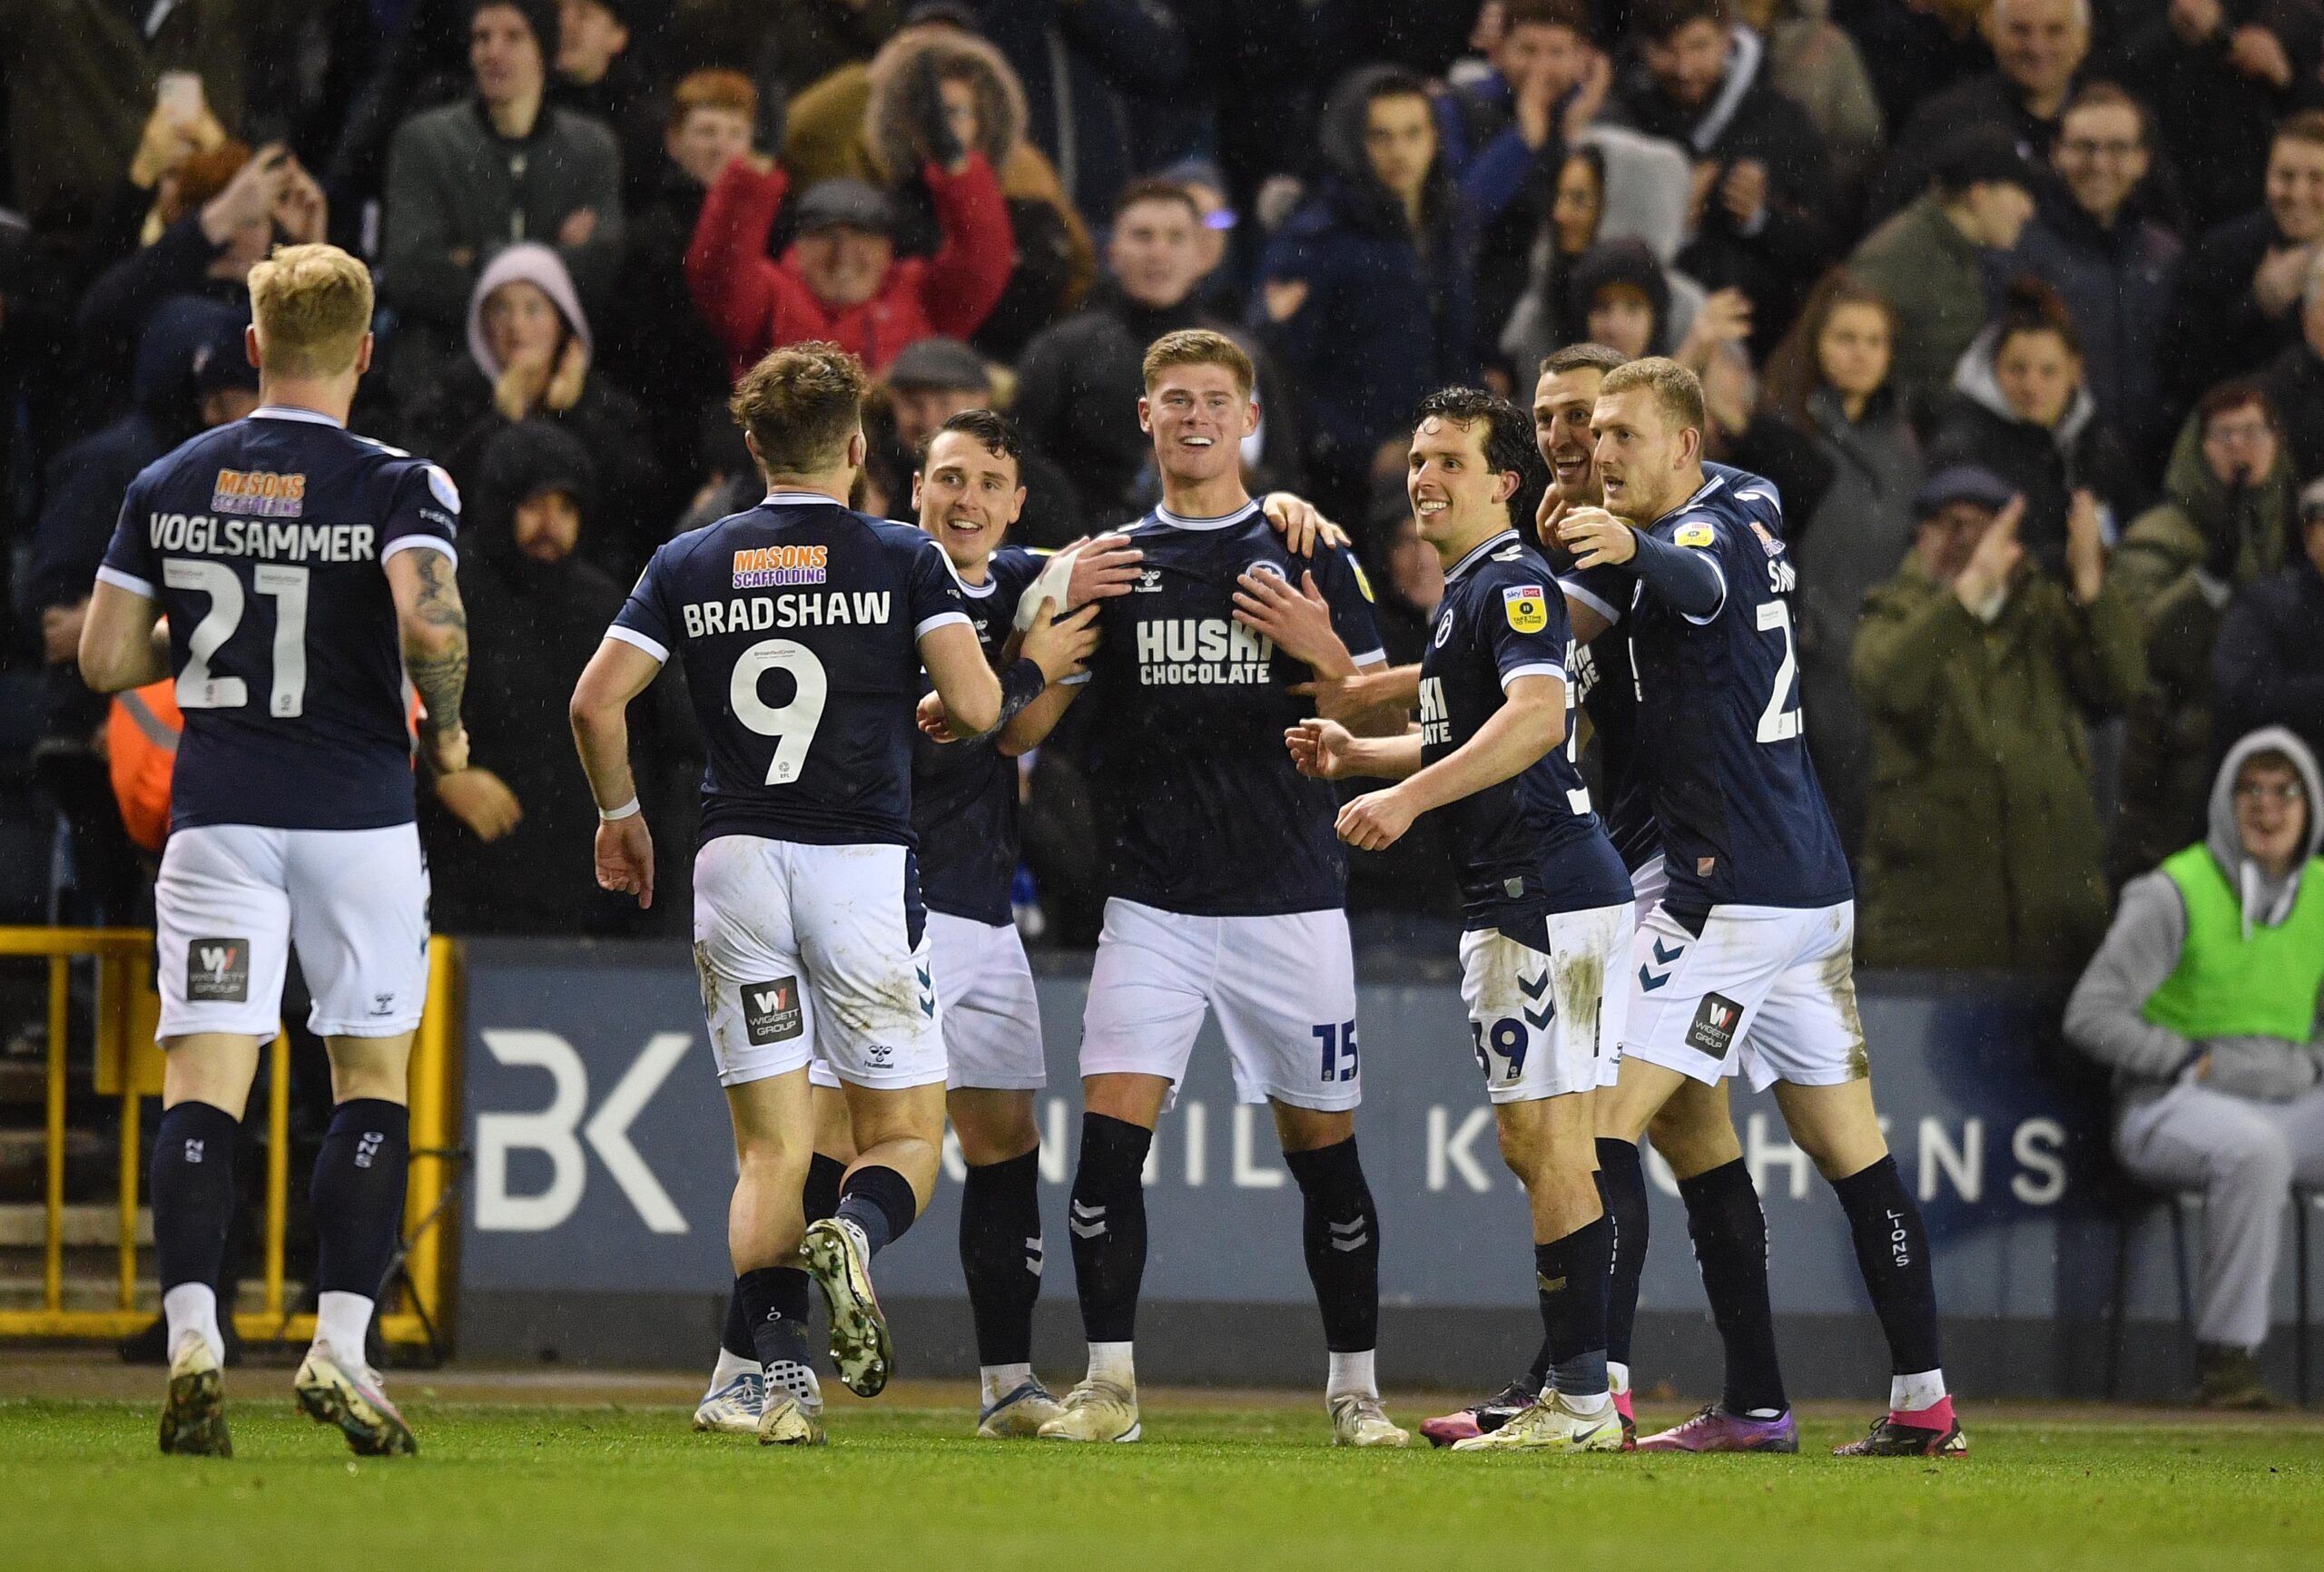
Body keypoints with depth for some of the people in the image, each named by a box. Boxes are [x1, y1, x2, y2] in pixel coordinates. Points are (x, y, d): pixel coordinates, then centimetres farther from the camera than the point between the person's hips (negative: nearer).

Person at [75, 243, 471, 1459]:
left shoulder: (167, 488, 5)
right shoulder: (395, 487, -6)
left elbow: (105, 659, 5)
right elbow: (430, 622, -23)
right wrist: (444, 727, -4)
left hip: (217, 819, 2)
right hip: (358, 817, -2)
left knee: (202, 1086, -1)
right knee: (371, 1083, 10)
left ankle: (191, 1337, -19)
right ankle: (338, 1346, -1)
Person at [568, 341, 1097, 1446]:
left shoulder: (689, 566, 8)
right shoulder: (904, 561, 1)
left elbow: (596, 701, 3)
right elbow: (972, 708, -7)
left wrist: (619, 815, 18)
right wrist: (1036, 667, 14)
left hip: (734, 862, 2)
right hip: (863, 860, -2)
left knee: (771, 1148, 5)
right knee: (906, 1133, 7)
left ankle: (776, 1372, -13)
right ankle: (856, 1234, -27)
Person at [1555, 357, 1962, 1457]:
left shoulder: (1711, 529, -13)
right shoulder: (1749, 513, 15)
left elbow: (1697, 576, -39)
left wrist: (1631, 546, -60)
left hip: (1734, 897, -10)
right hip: (1812, 883, 10)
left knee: (1611, 1120, -11)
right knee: (1847, 1147, 10)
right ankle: (1922, 1401, 10)